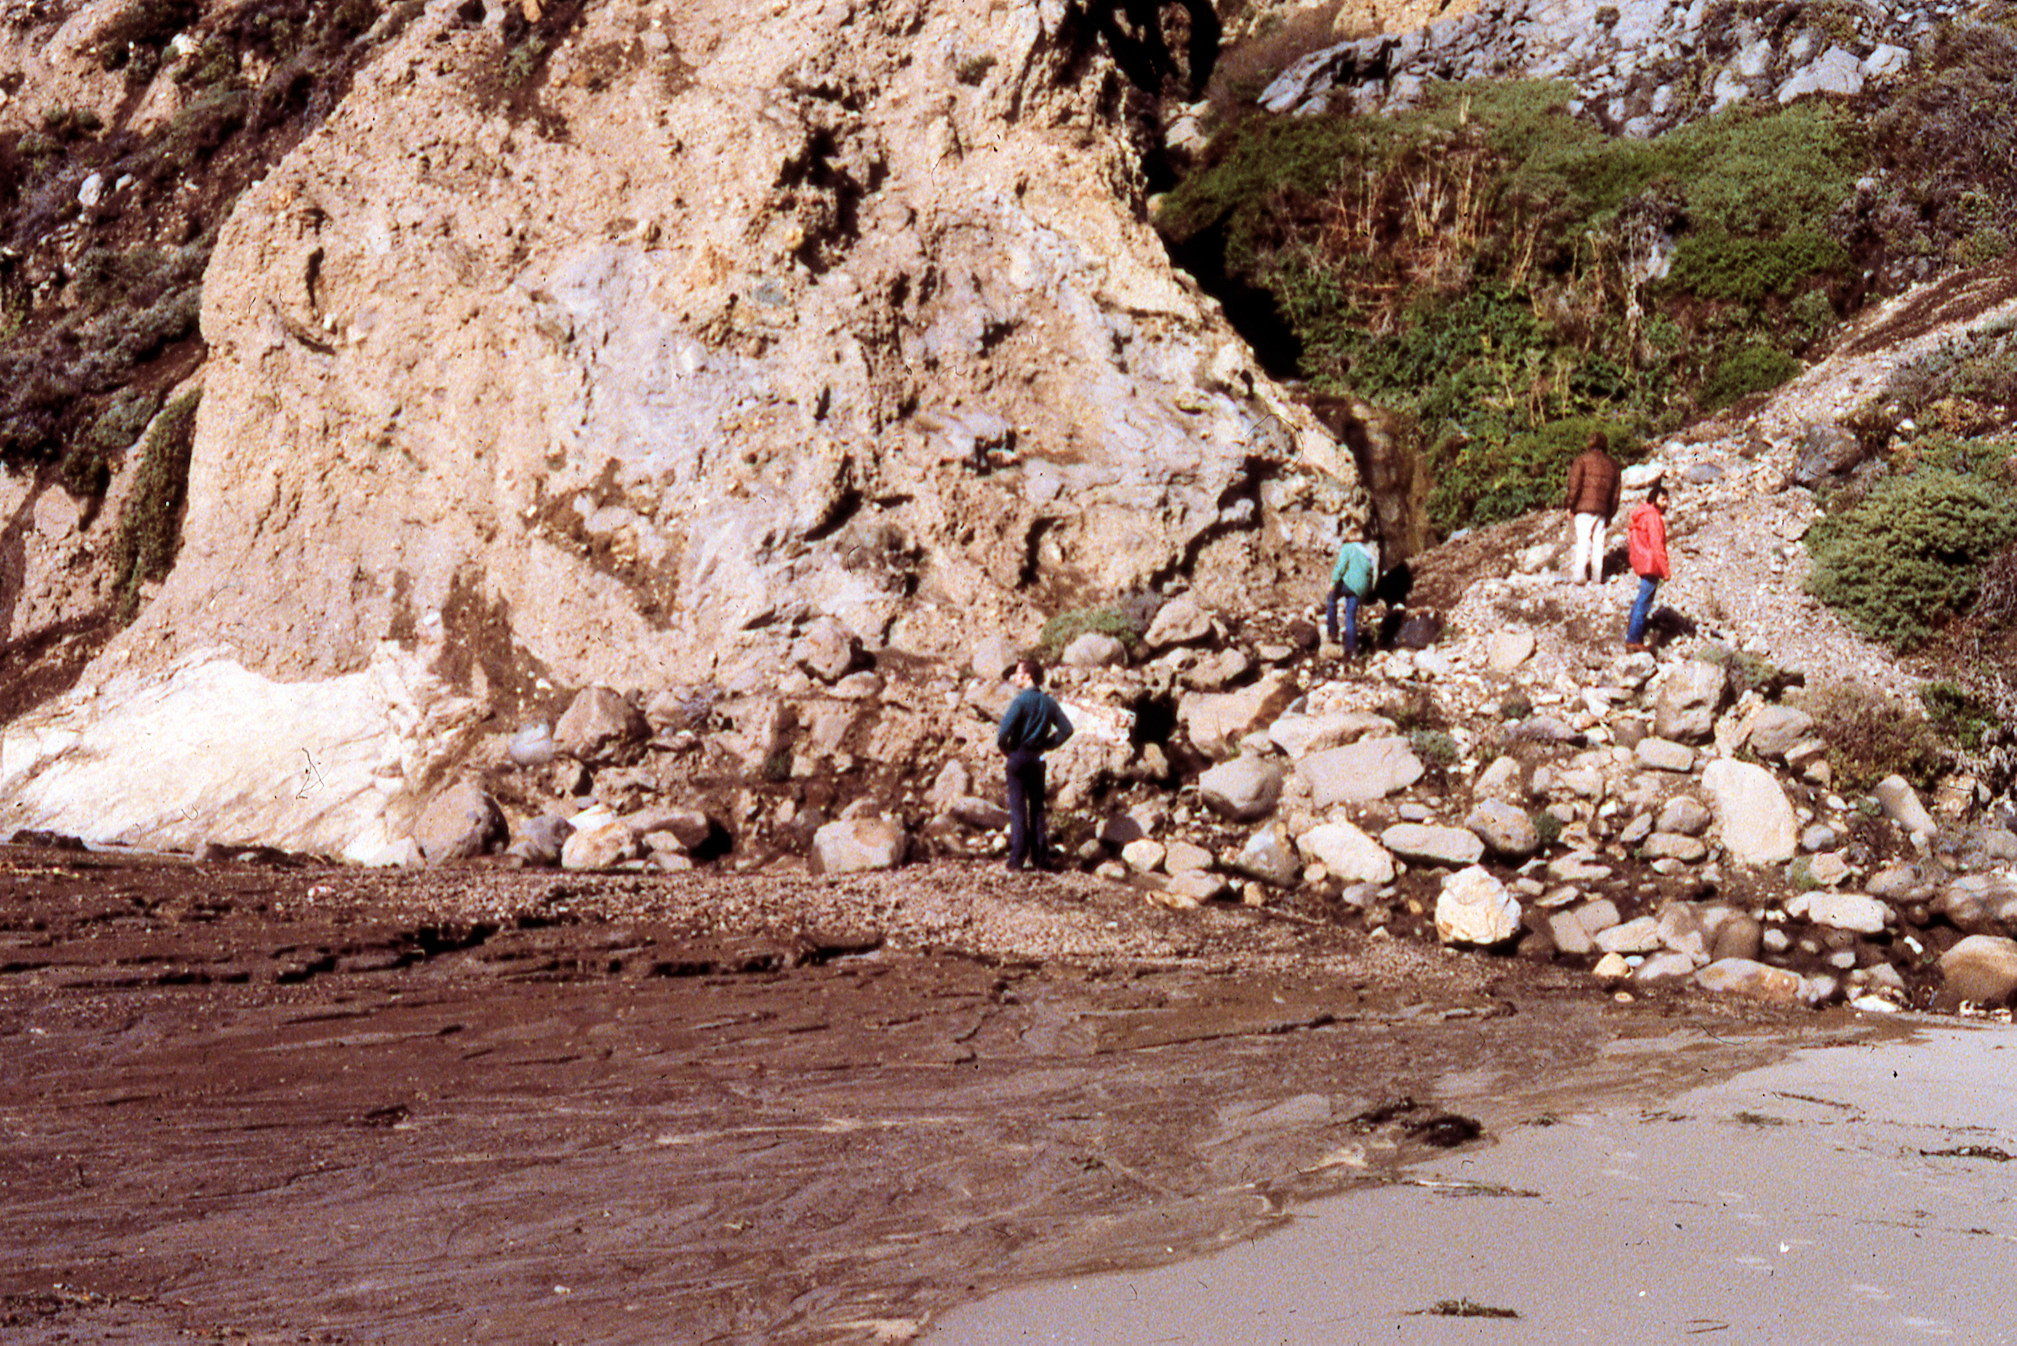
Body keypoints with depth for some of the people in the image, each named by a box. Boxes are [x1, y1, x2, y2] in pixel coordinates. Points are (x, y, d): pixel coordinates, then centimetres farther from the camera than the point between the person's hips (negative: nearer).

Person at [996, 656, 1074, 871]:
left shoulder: (1021, 700, -13)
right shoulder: (1049, 702, 6)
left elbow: (1004, 730, -21)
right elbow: (1066, 729, 4)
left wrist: (1004, 748, -3)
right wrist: (1048, 745, 9)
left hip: (1018, 756, -5)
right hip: (1038, 759, 5)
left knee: (1018, 807, -2)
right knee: (1037, 807, 11)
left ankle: (1018, 857, -6)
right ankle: (1041, 857, 9)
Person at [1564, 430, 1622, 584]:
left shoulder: (1582, 459, 1)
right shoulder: (1613, 464, 14)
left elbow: (1575, 485, -7)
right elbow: (1616, 491, 14)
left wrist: (1571, 506, 1)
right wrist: (1610, 514, 18)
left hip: (1584, 508, -4)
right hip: (1603, 509, 4)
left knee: (1582, 541, -6)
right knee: (1598, 543, 7)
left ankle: (1579, 576, -11)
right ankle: (1597, 576, 6)